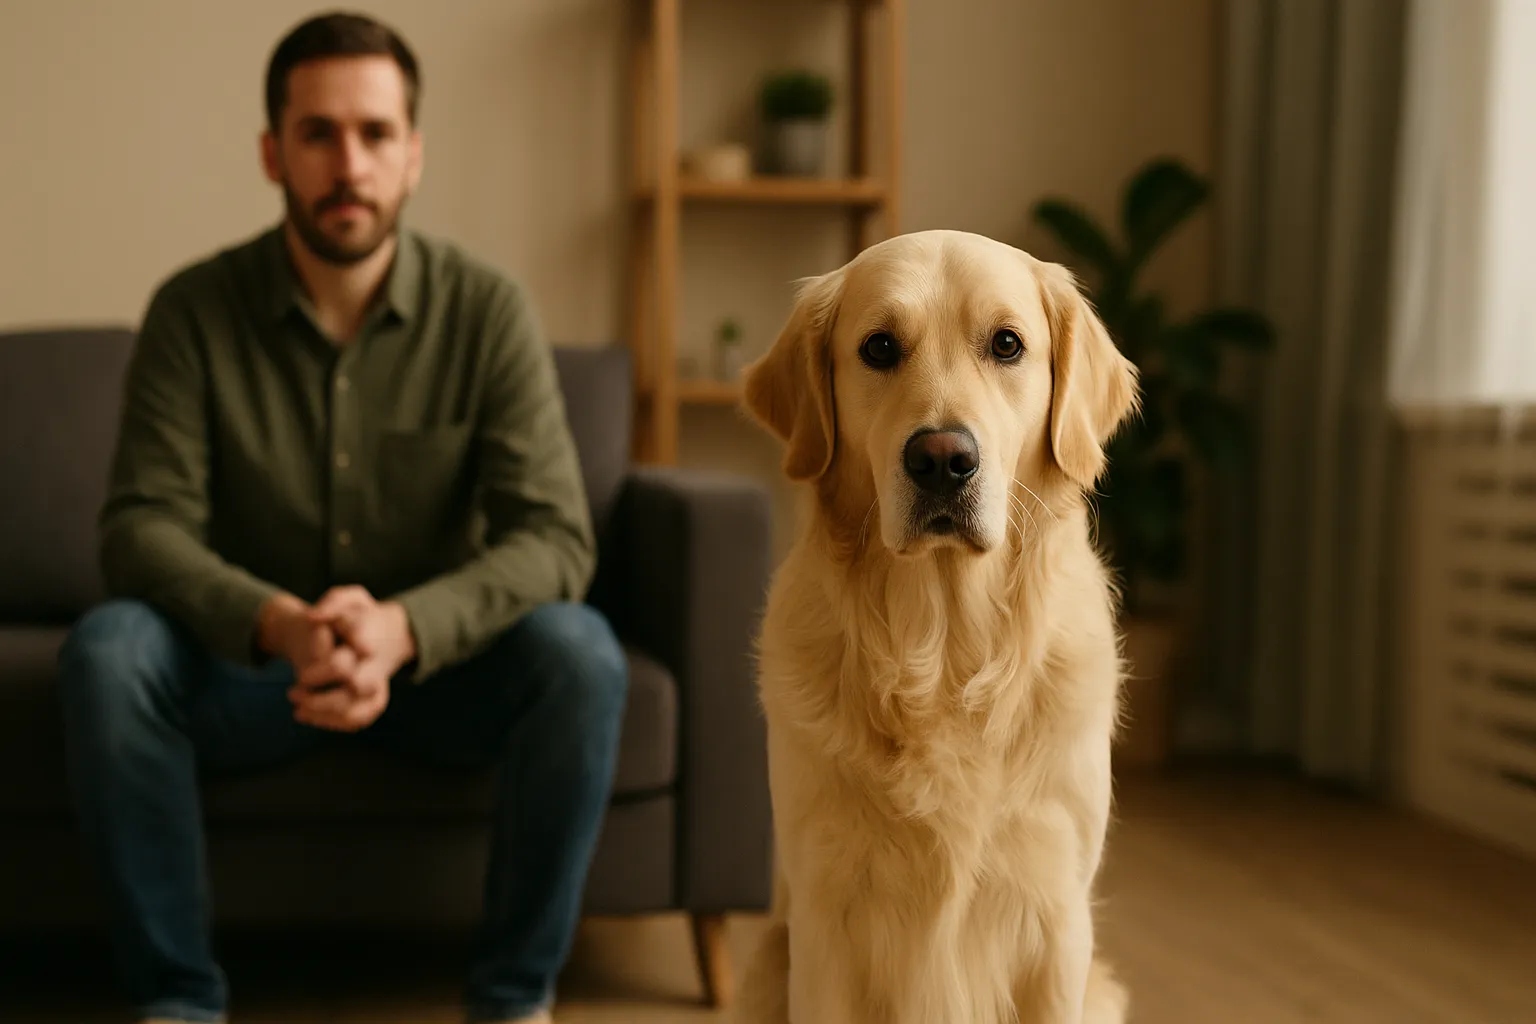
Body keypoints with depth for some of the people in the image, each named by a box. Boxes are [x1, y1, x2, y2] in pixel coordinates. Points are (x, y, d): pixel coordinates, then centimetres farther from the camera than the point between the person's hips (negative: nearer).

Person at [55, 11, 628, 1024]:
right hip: (249, 659, 0)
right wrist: (278, 625, -38)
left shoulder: (489, 309, -12)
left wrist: (403, 628, -38)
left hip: (437, 657, 0)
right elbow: (143, 526, -17)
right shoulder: (195, 309, -10)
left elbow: (556, 538, -19)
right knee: (106, 649, -29)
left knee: (580, 653, -30)